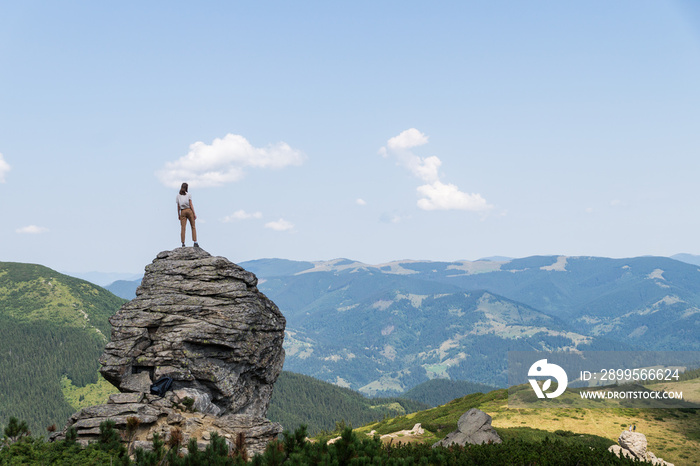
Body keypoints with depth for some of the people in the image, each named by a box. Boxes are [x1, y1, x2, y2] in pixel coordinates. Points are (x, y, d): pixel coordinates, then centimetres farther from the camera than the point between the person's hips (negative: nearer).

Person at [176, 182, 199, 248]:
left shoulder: (178, 196, 5)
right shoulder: (188, 194, -2)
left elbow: (178, 206, 5)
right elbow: (191, 205, -6)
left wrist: (178, 215, 12)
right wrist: (194, 213, -4)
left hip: (182, 212, 2)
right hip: (189, 210, -2)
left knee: (183, 228, -1)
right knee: (193, 227, 6)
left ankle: (183, 244, -7)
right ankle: (195, 242, -3)